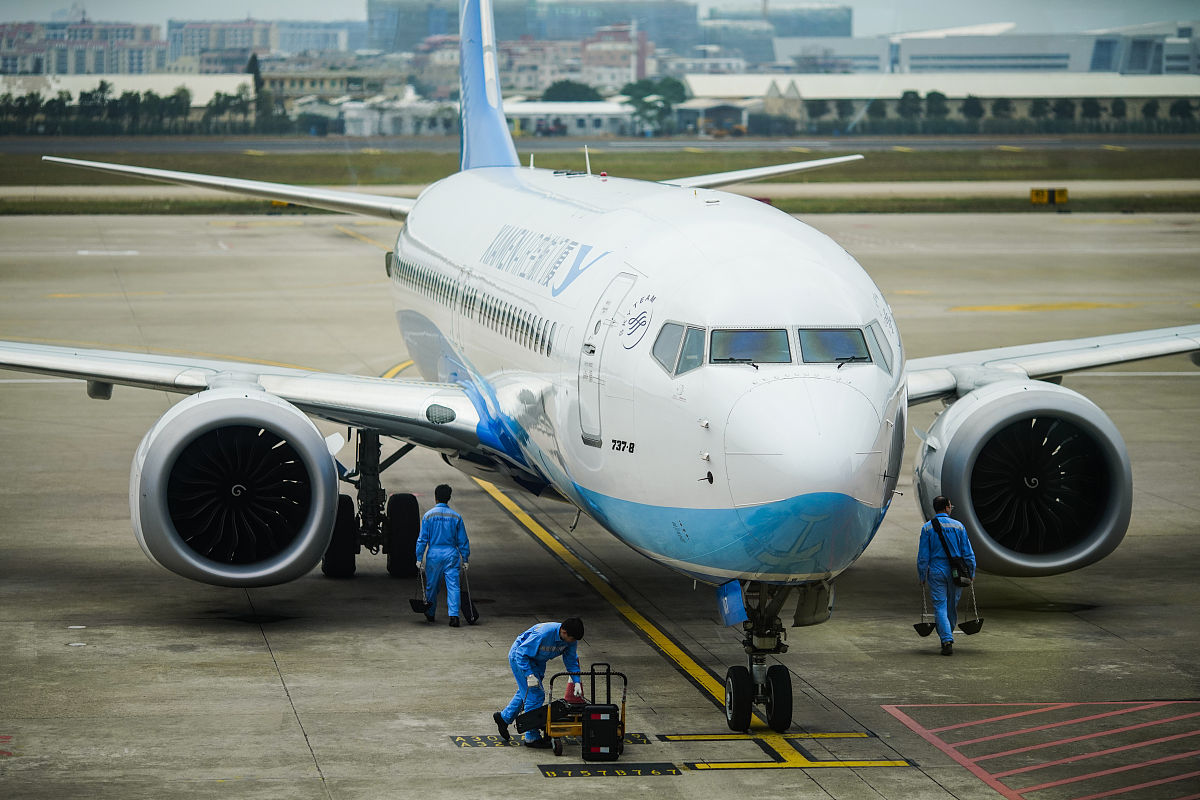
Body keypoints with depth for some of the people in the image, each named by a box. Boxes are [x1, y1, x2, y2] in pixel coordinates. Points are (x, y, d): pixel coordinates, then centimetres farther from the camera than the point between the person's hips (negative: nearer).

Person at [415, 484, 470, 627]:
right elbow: (462, 540, 4)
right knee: (453, 586, -2)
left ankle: (430, 614, 27)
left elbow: (422, 539, -3)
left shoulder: (428, 516, -3)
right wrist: (465, 559, 11)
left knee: (431, 586, 14)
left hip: (433, 555, 0)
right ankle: (454, 615, -15)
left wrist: (419, 558, 1)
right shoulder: (456, 517, 1)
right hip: (451, 554, 0)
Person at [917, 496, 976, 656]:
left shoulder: (927, 528, -3)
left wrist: (922, 577, 4)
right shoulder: (958, 526, 0)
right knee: (952, 606, 17)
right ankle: (948, 635, 33)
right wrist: (971, 574, 9)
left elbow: (923, 556, -3)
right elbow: (968, 553, 2)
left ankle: (947, 641, -17)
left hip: (936, 572, -2)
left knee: (940, 607, -3)